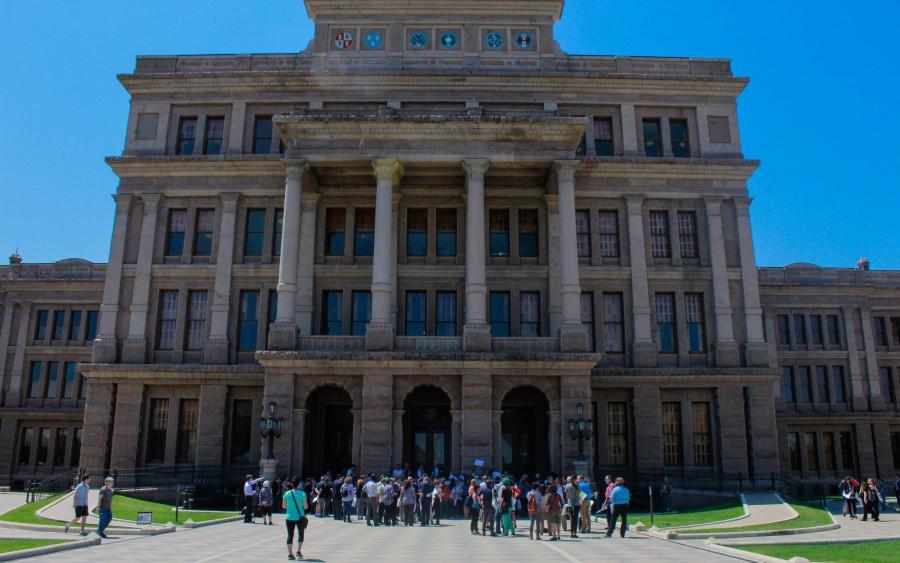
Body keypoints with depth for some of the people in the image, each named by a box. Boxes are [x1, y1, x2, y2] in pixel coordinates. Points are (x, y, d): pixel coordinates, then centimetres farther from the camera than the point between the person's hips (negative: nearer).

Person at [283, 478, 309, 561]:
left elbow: (283, 506, 5)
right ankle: (298, 551, 9)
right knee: (300, 534, 16)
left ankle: (290, 554, 3)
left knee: (290, 535, 7)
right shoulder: (302, 493, -8)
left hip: (289, 517, 2)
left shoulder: (286, 493, 0)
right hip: (299, 517, -2)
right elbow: (305, 506, -8)